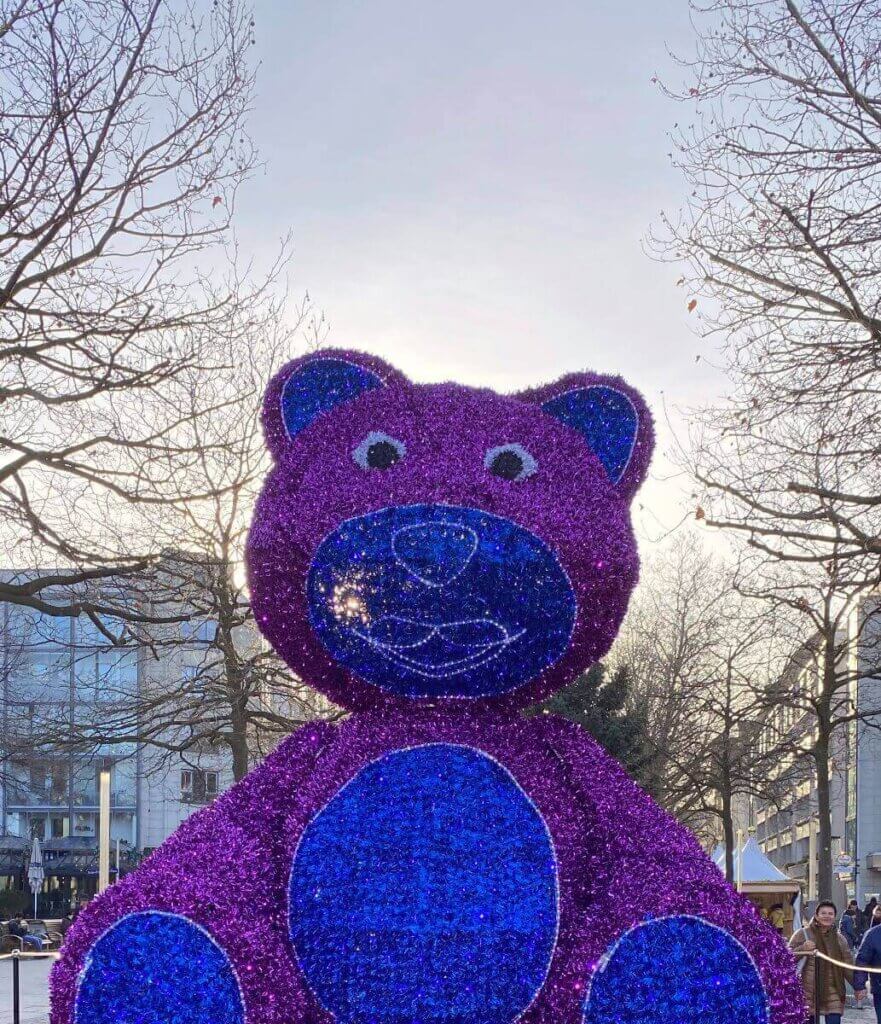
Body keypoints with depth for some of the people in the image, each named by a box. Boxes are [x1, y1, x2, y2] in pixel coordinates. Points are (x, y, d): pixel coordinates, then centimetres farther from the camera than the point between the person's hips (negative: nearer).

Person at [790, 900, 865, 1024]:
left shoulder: (839, 939, 12)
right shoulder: (803, 934, 1)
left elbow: (848, 965, 14)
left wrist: (858, 986, 8)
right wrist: (802, 949, -18)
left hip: (832, 994, 2)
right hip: (808, 993, -2)